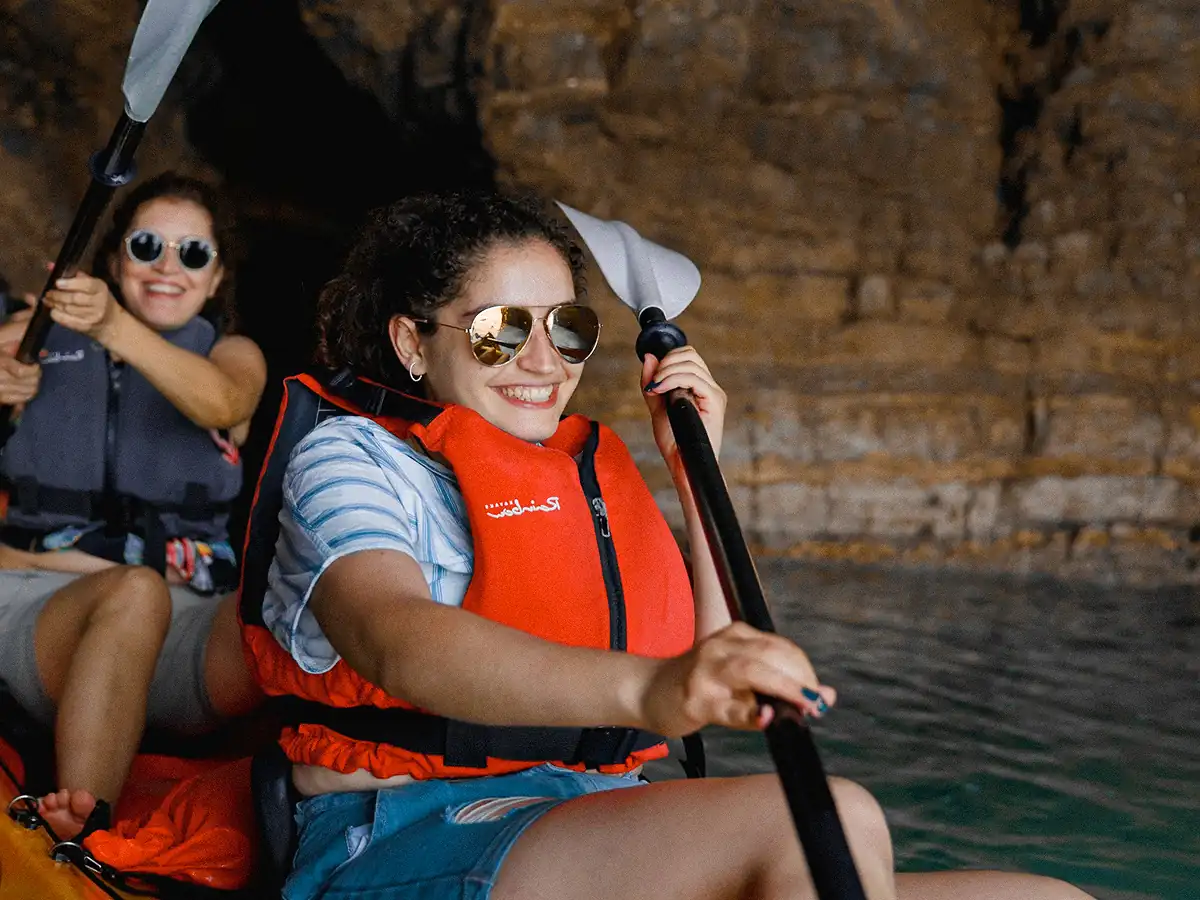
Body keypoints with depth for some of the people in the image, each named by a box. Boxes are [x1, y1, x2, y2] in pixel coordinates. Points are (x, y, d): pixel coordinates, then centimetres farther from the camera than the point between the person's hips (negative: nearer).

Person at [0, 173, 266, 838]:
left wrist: (114, 328, -27)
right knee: (134, 590, -37)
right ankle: (79, 846, -47)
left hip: (177, 628, 1)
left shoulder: (232, 355, 16)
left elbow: (220, 404, -8)